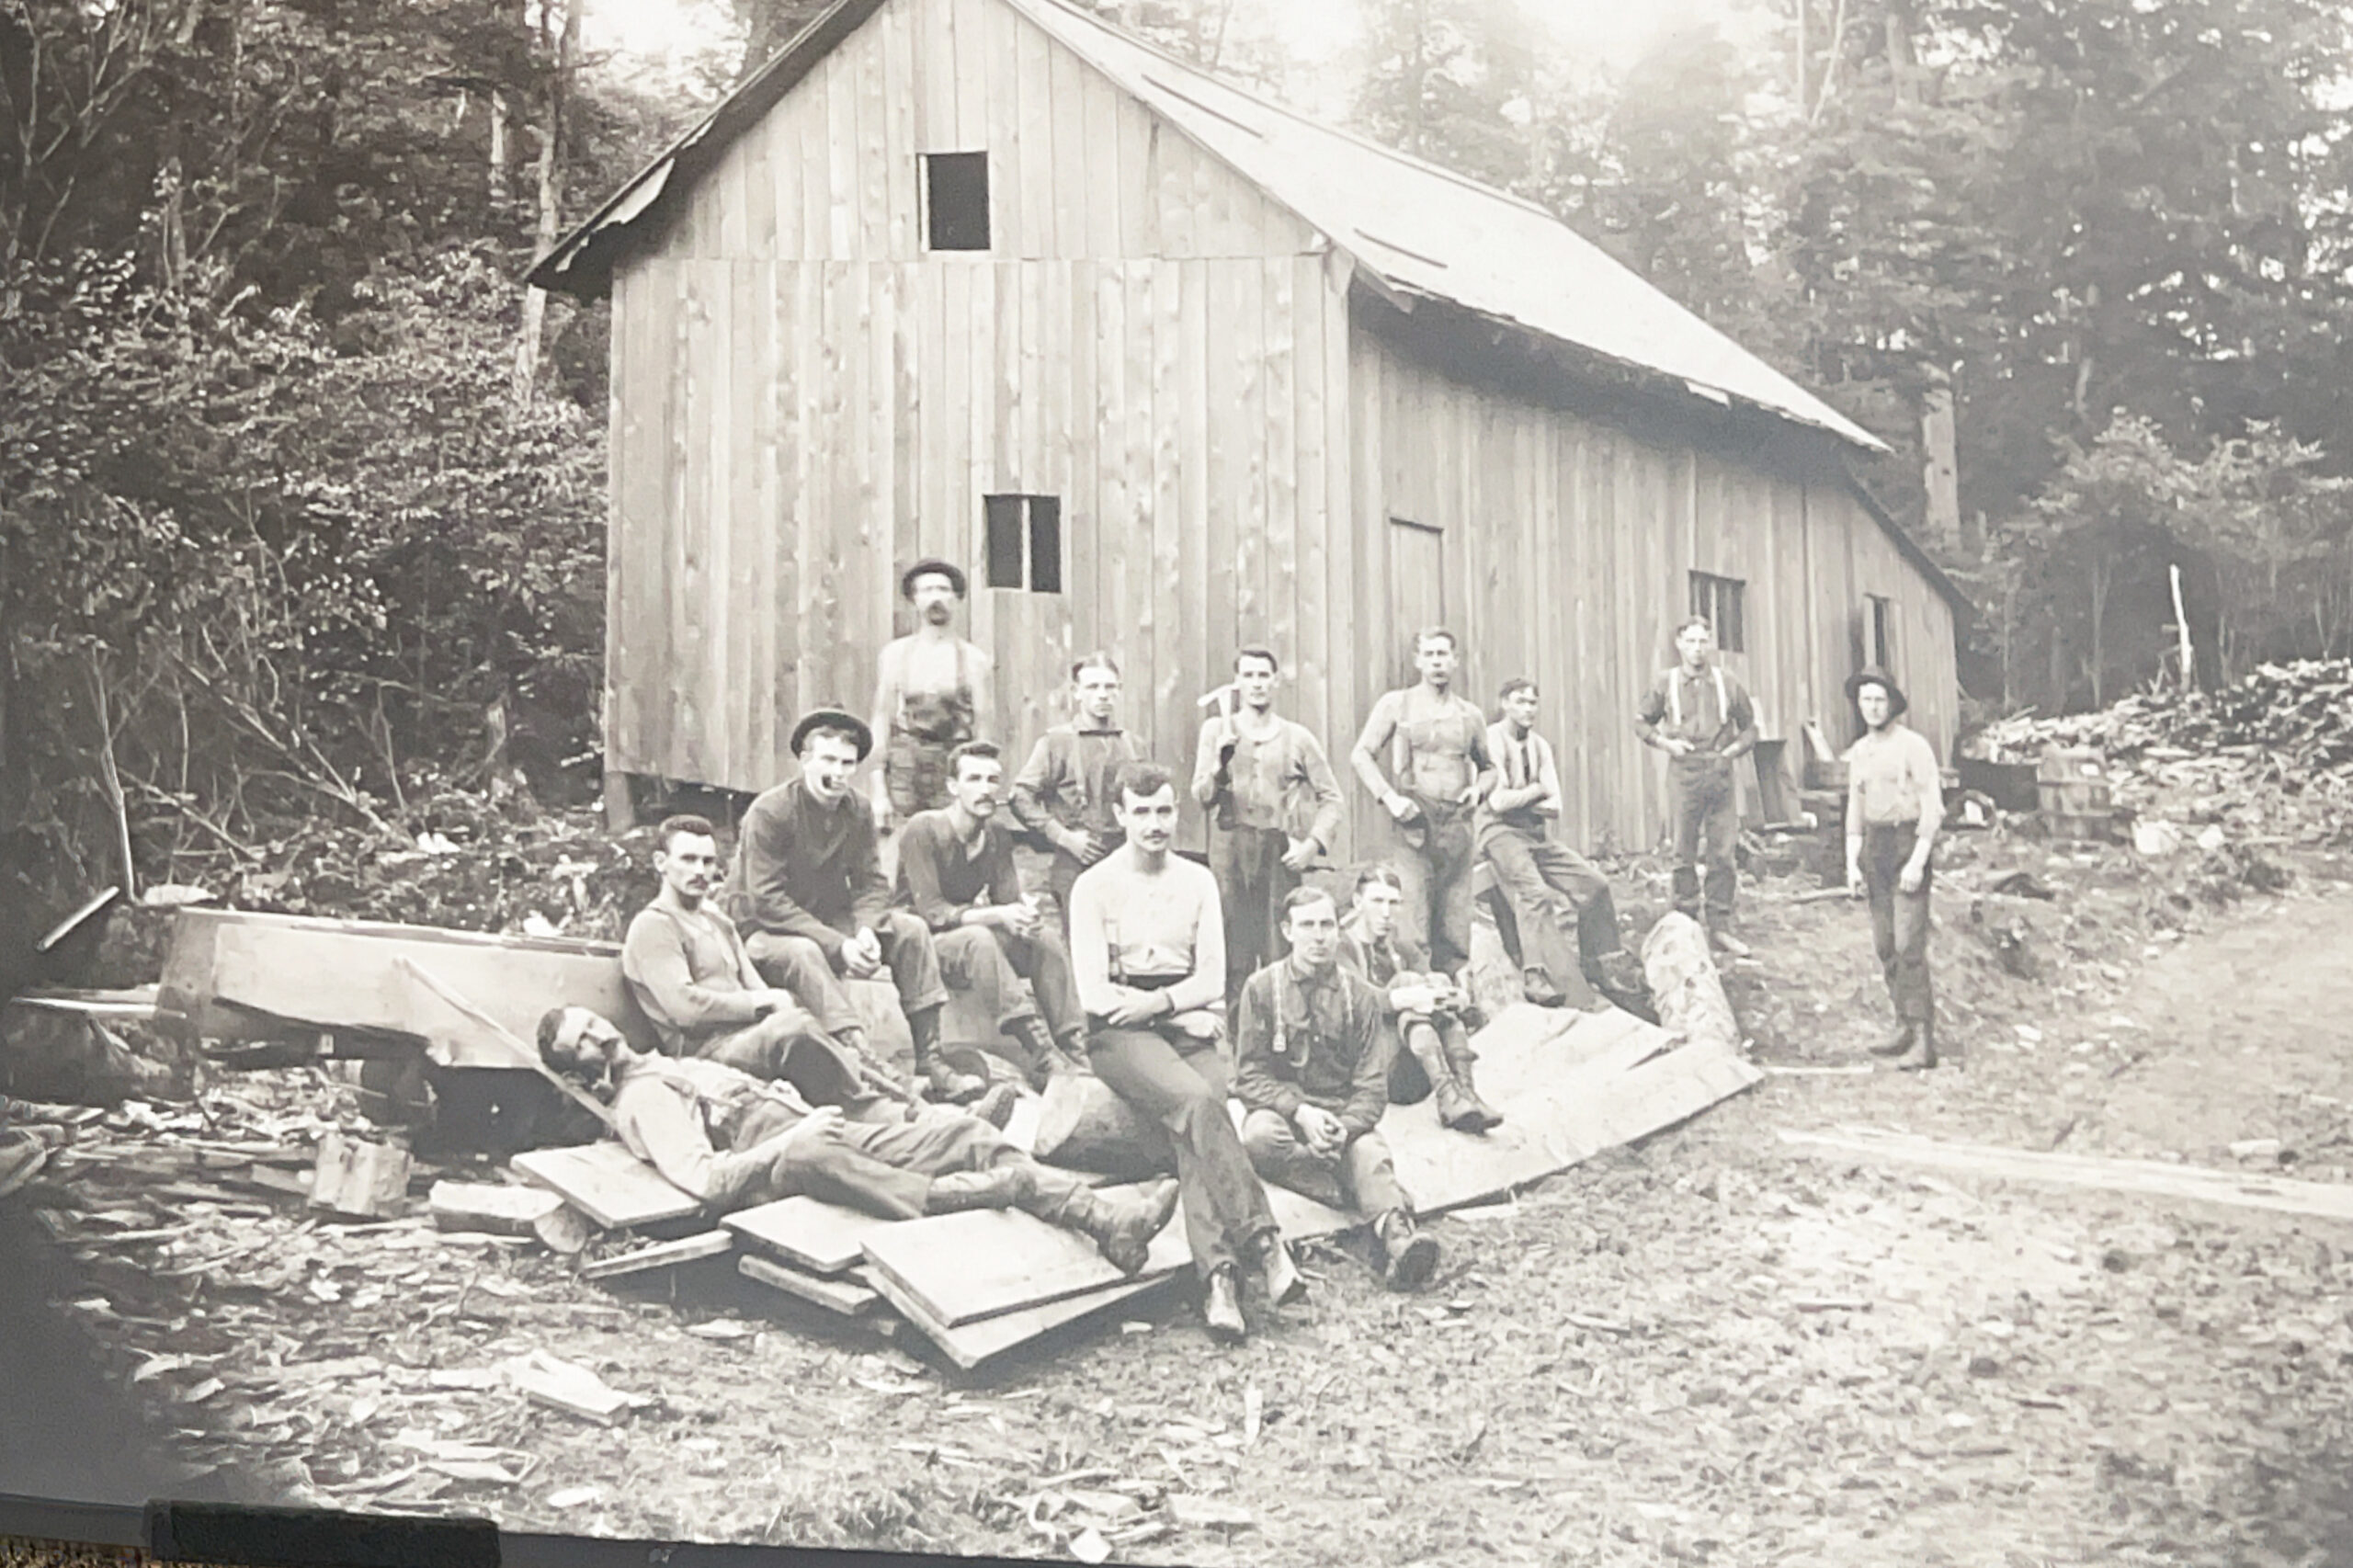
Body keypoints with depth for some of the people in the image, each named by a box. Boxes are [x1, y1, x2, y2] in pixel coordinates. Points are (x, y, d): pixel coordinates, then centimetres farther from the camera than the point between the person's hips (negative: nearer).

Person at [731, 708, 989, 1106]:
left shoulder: (858, 812, 3)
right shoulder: (769, 812, -17)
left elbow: (872, 884, 1)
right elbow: (765, 902, -23)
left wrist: (866, 932, -23)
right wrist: (839, 946, -29)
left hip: (832, 923, 6)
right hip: (767, 935, -6)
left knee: (911, 930, -14)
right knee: (803, 953, -38)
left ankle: (929, 1062, -20)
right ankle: (859, 1056, -52)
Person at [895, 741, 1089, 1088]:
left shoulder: (997, 833, 5)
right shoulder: (923, 830, -15)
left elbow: (1009, 899, 1)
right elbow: (933, 913, -22)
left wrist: (1026, 911, -25)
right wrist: (998, 916, -34)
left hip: (976, 936, 6)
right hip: (923, 944, -6)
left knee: (1046, 937, -19)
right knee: (978, 938, -37)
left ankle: (1075, 1049, -26)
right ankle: (1042, 1055, -47)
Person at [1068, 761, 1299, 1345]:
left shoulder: (1198, 881, 16)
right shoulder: (1094, 886, 6)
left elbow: (1212, 980, 9)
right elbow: (1095, 991, -4)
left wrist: (1160, 1001, -10)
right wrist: (1179, 1004, -8)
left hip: (1191, 1027, 3)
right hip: (1123, 1034, -3)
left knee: (1195, 1127, -28)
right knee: (1197, 1102, -33)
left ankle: (1218, 1273, -44)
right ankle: (1262, 1241, -41)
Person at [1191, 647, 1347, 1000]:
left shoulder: (1297, 738, 9)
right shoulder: (1216, 730, 10)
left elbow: (1330, 796, 10)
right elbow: (1202, 796, 2)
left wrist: (1314, 844, -3)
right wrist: (1223, 756, -14)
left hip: (1280, 851, 0)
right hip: (1231, 849, 0)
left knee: (1280, 953, -4)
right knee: (1234, 951, -4)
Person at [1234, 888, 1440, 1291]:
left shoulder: (1359, 995, 5)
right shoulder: (1262, 988, 1)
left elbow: (1372, 1085, 0)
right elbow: (1249, 1076, -2)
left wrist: (1345, 1126, -22)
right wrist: (1300, 1112, -20)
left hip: (1344, 1111, 1)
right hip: (1280, 1109, -1)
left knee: (1369, 1149, -32)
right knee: (1260, 1137, -35)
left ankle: (1397, 1235, -60)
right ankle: (1380, 1203, -32)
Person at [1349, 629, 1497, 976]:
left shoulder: (1470, 715, 16)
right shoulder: (1396, 704, 6)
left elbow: (1487, 766, 27)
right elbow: (1361, 755, 4)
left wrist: (1479, 788, 4)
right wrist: (1389, 797, -10)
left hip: (1457, 826, 4)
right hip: (1414, 823, -3)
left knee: (1455, 928, 4)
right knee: (1414, 926, -10)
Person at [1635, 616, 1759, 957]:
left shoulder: (1728, 685, 7)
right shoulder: (1665, 685, 5)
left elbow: (1749, 727, 16)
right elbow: (1640, 721, 13)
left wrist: (1732, 751, -1)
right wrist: (1664, 742, -3)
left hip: (1720, 775, 1)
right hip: (1684, 774, -1)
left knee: (1724, 853, 0)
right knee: (1685, 853, 2)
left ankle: (1719, 927, 7)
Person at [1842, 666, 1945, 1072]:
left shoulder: (1913, 746, -8)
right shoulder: (1858, 752, 13)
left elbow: (1933, 807, -10)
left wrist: (1917, 862, -16)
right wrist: (1852, 864, 11)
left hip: (1909, 844, -7)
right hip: (1874, 848, 7)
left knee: (1909, 945, -12)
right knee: (1884, 944, 6)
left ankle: (1923, 1041, -11)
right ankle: (1905, 1027, 16)